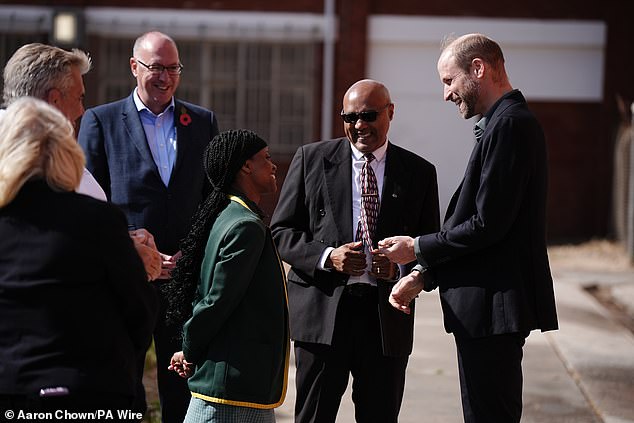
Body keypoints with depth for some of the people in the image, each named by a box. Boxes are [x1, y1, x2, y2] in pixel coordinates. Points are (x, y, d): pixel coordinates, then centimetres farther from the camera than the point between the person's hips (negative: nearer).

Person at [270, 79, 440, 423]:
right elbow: (280, 231, 4)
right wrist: (327, 257, -13)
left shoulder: (419, 172, 8)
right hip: (322, 311, -1)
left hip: (386, 315, 1)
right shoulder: (312, 159, 5)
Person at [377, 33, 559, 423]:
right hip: (492, 305, 10)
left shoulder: (508, 125, -15)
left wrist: (418, 248, -8)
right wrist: (423, 276, 12)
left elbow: (488, 225, -21)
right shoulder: (511, 121, 16)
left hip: (494, 304, -10)